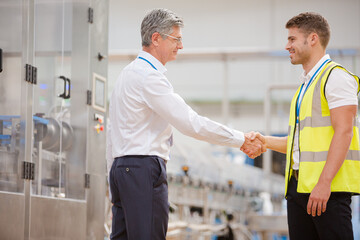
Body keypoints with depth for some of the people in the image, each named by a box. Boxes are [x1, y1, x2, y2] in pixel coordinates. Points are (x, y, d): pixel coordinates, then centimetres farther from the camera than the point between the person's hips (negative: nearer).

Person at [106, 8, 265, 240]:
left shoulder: (130, 72, 20)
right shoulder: (149, 76, -13)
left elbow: (113, 133, 23)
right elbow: (191, 123, -17)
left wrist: (114, 176, 25)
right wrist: (241, 140, -11)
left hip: (122, 168, 10)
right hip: (143, 168, -10)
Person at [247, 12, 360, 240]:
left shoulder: (335, 76, -6)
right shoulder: (306, 84, 23)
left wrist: (324, 183, -23)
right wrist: (264, 141, 16)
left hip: (328, 187, -9)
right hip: (298, 186, 9)